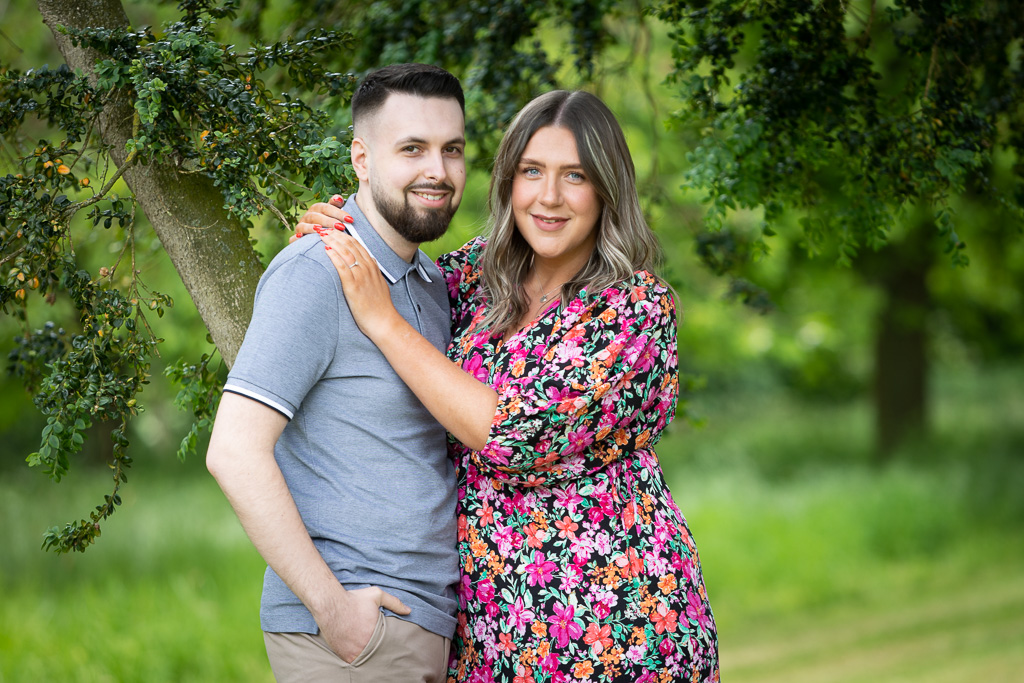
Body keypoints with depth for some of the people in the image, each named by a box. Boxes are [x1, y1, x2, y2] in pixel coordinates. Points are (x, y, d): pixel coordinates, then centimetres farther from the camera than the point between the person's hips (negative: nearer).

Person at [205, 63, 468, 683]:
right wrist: (330, 604, -20)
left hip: (433, 627, 8)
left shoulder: (433, 283, 14)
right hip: (353, 630, -8)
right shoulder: (315, 276, -12)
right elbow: (235, 451, -20)